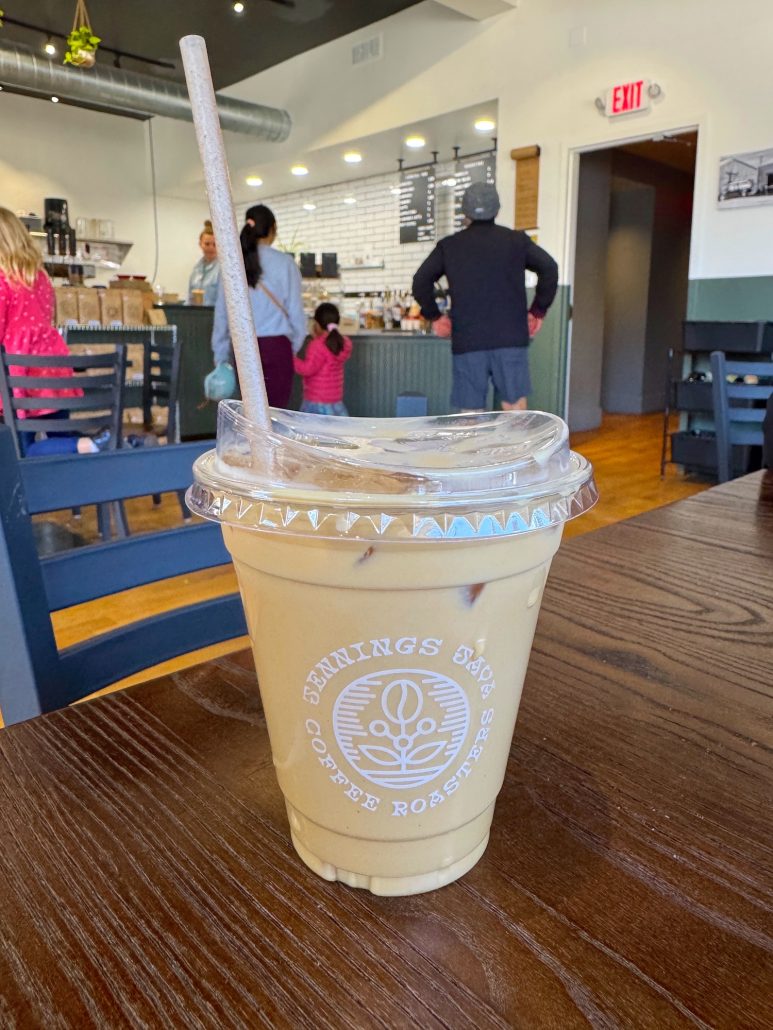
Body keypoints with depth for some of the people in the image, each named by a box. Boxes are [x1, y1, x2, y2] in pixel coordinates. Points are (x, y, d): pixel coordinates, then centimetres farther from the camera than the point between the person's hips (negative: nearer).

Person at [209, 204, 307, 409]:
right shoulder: (284, 263, -6)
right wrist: (295, 345, 14)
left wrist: (221, 357, 16)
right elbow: (295, 310, -3)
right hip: (274, 346, -4)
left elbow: (221, 313, 7)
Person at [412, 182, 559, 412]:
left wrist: (434, 315, 14)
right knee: (515, 409, 5)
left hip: (466, 341, 0)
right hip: (510, 338, 0)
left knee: (471, 415, 3)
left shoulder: (449, 245, 8)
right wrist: (538, 311, 7)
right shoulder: (516, 240, 8)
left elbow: (420, 282, 3)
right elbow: (549, 269, -1)